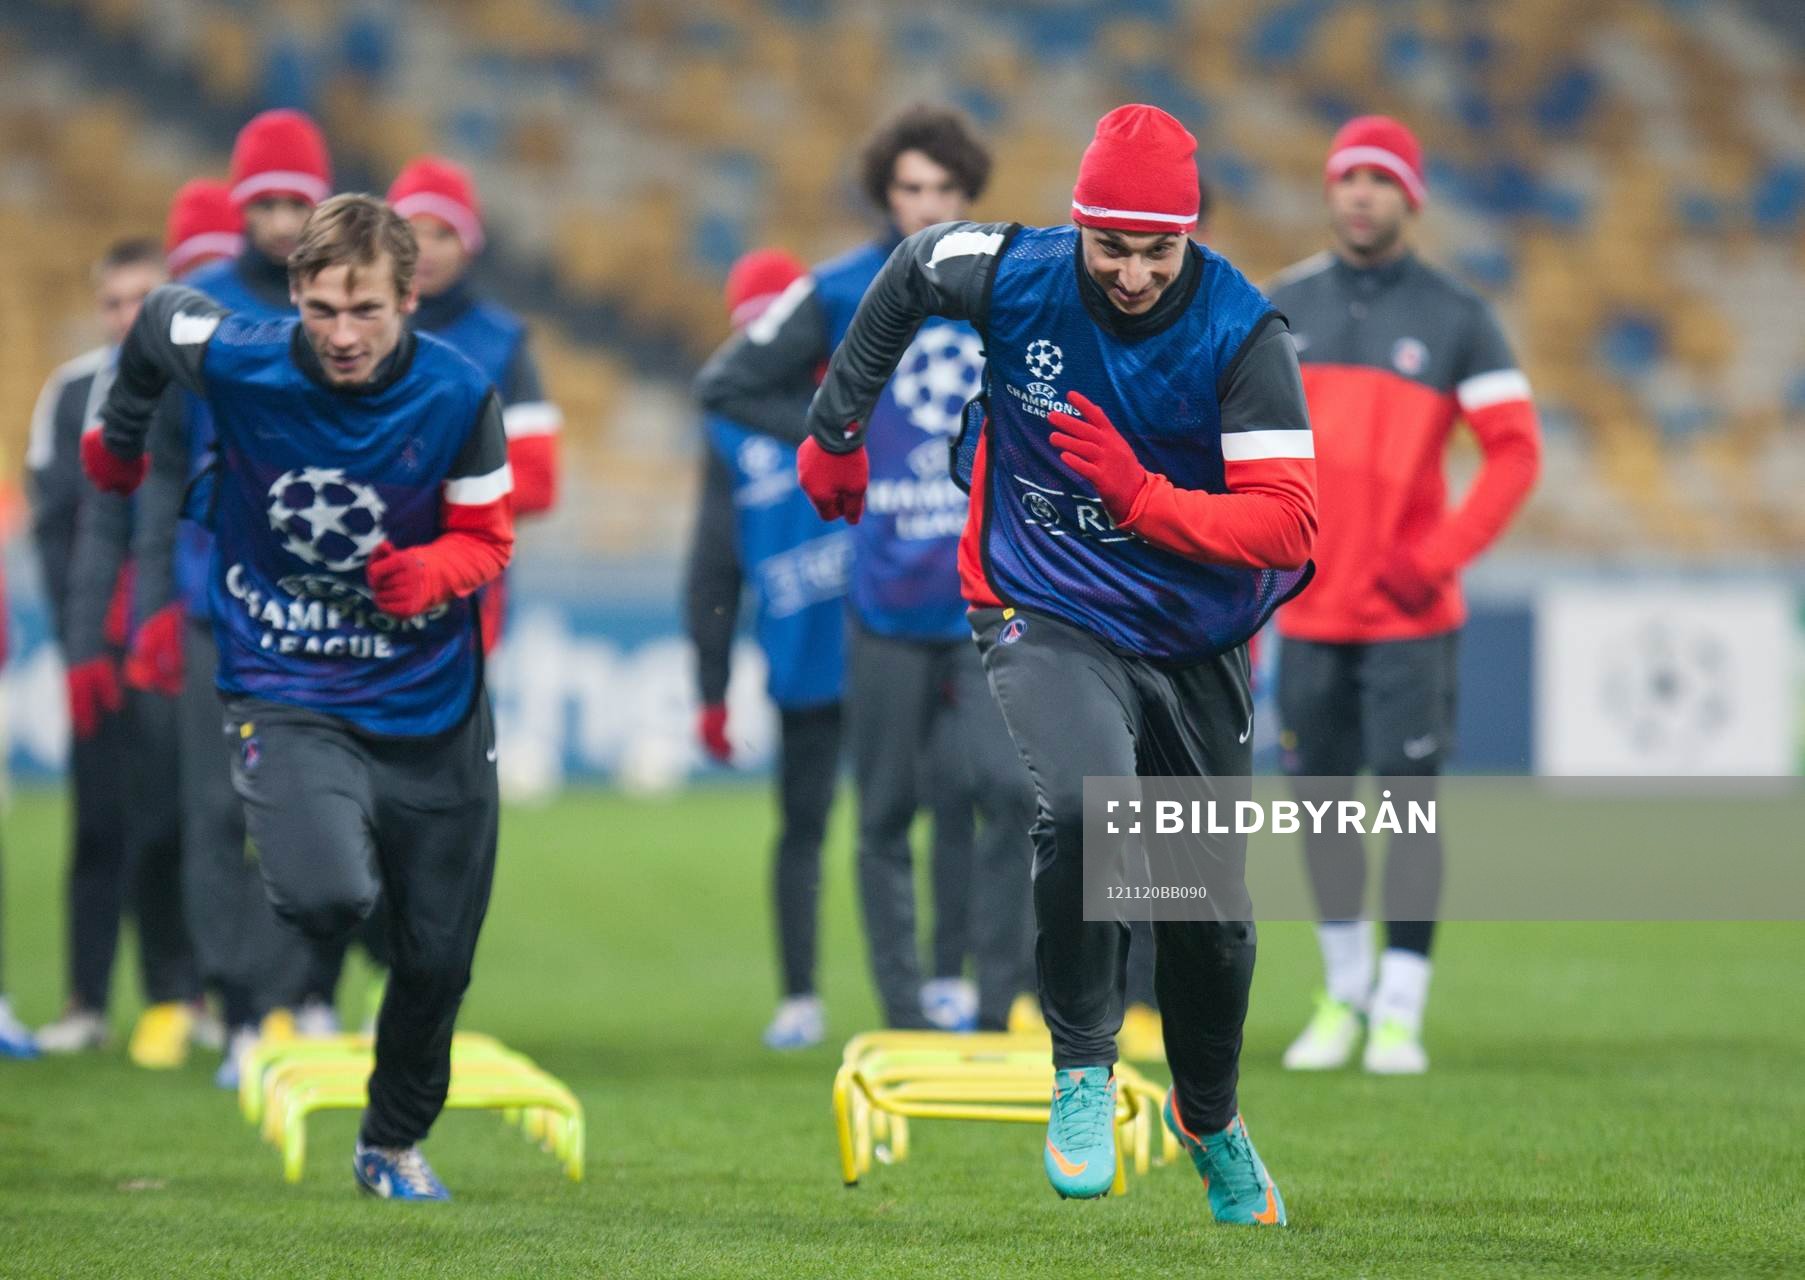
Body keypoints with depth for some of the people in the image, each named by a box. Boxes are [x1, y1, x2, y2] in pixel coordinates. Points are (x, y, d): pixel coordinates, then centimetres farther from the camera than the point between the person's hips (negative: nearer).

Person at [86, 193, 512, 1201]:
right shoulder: (237, 361, -17)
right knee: (329, 900, -29)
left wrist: (430, 573, -25)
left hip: (431, 710, 2)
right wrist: (119, 440, 24)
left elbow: (490, 537, -2)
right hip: (288, 697, -2)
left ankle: (396, 1144, 38)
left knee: (437, 960, 11)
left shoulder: (457, 396, -15)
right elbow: (158, 316, 6)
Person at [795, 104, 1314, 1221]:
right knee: (1084, 804, -33)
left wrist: (1143, 499, -36)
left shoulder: (1242, 333, -18)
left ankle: (1210, 1119, 42)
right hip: (1047, 617, -1)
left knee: (1212, 916, 11)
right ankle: (1083, 1071, -13)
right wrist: (838, 427, 18)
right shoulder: (1012, 277, -13)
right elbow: (912, 267, 11)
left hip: (1196, 644, 1)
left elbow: (1288, 524, -22)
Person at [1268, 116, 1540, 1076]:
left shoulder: (1456, 317, -2)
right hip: (1310, 608, 3)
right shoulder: (1285, 308, 7)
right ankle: (1343, 993, 23)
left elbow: (1514, 453, -4)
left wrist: (1440, 558, -15)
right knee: (1320, 798, 7)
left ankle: (1400, 1011, 0)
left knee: (1409, 798, -5)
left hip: (1409, 612, -3)